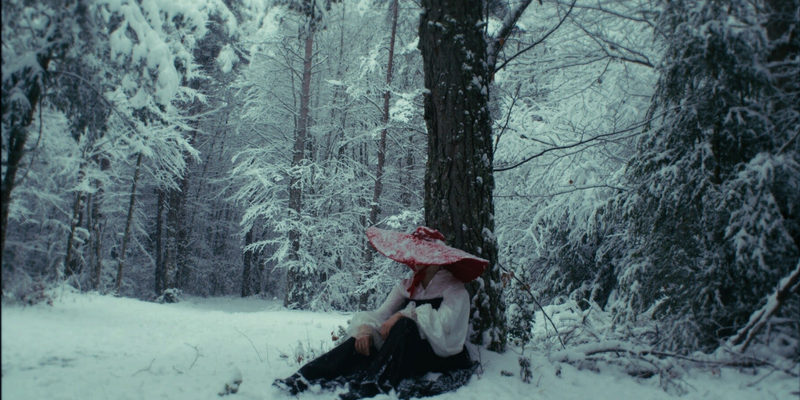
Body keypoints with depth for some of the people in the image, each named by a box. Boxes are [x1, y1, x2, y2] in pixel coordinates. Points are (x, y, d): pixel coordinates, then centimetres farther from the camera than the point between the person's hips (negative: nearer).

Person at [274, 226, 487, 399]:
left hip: (442, 360, -5)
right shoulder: (405, 287, 11)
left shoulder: (455, 291, -5)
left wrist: (405, 315, -25)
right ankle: (302, 380, -27)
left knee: (404, 325, -32)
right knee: (360, 342, -18)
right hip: (409, 356, 5)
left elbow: (443, 324, -23)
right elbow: (381, 314, 0)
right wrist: (364, 328, -21)